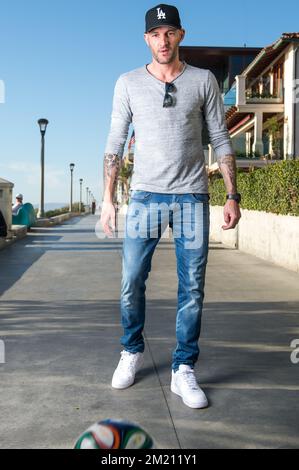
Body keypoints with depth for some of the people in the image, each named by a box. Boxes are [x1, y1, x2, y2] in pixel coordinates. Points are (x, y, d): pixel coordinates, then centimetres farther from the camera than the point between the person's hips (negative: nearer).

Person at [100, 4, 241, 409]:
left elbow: (221, 140, 7)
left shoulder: (203, 80, 7)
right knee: (132, 283, 1)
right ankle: (132, 352, 25)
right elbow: (115, 144, 8)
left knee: (192, 288, 0)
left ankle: (184, 370, 12)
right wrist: (108, 199, 2)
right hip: (145, 196, 1)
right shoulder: (128, 83, 8)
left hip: (192, 197, 0)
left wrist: (232, 196, -2)